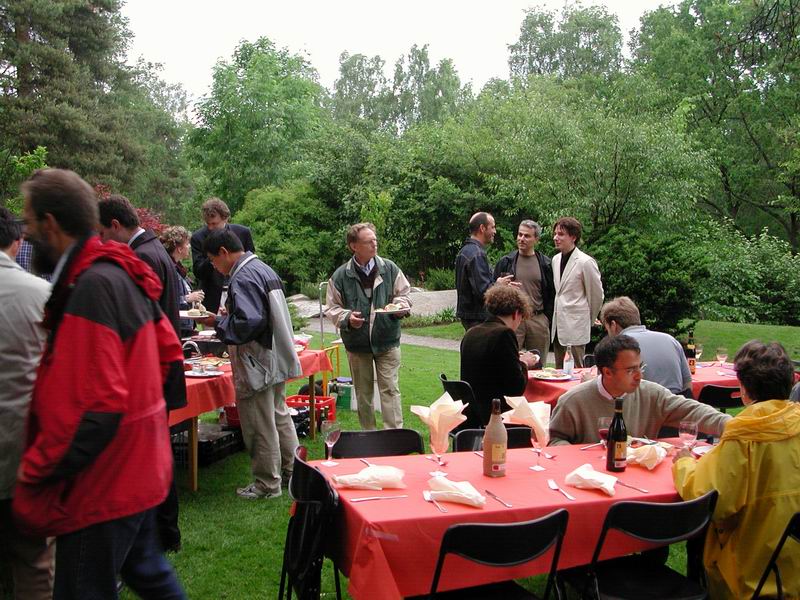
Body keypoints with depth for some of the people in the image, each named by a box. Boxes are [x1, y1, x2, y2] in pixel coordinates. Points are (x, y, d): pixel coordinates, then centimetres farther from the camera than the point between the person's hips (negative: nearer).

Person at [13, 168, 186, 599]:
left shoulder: (91, 288, -23)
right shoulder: (120, 275, 6)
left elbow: (97, 408, -26)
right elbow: (167, 349, 16)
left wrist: (36, 469, -16)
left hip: (103, 484, -9)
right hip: (135, 469, 9)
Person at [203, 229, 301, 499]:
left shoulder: (242, 278, -19)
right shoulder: (264, 269, 11)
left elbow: (247, 323, -27)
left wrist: (218, 322, -11)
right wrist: (228, 315, 12)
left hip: (257, 364, -10)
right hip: (277, 360, 10)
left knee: (260, 427, 3)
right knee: (280, 416, 20)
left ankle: (267, 484, 14)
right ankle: (292, 470, 30)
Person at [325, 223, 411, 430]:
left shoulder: (390, 269, -1)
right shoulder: (340, 276, -4)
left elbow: (404, 294, 9)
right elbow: (332, 308, 2)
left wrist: (400, 306, -12)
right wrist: (347, 318, -17)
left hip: (387, 340, 0)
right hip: (357, 343, 1)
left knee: (389, 388, -2)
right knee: (363, 392, 12)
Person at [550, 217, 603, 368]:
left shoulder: (585, 262, -12)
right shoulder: (555, 259, 9)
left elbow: (597, 295, -3)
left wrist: (589, 320, 6)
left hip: (576, 327, -7)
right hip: (558, 325, 7)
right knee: (559, 370, 11)